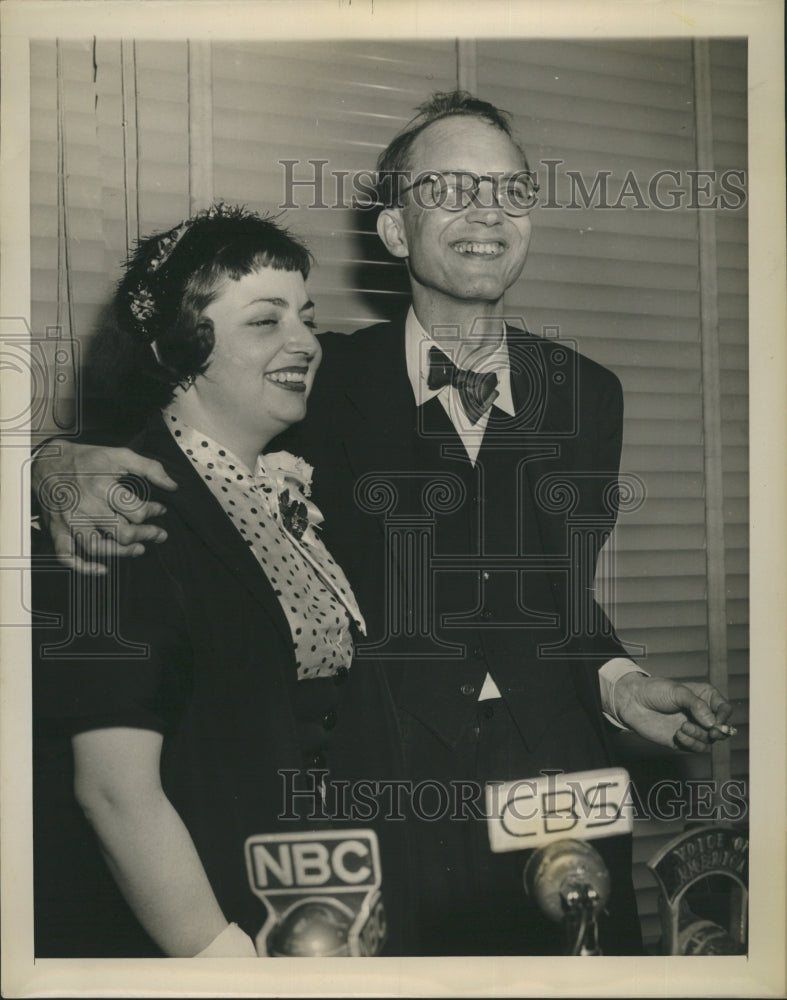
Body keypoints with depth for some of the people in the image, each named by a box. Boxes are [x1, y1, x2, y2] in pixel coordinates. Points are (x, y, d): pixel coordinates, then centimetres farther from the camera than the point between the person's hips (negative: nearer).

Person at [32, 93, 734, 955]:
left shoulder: (588, 394, 9)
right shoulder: (325, 380, 0)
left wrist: (617, 684, -1)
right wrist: (71, 465, -21)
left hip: (557, 813, 3)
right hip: (376, 811, -3)